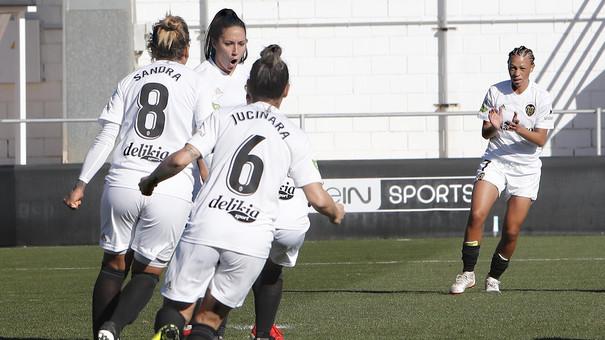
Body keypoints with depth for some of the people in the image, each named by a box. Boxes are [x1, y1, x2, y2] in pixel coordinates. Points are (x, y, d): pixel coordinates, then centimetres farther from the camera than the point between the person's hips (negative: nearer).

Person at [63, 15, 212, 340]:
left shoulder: (130, 81, 15)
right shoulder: (195, 84, 8)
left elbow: (106, 137, 9)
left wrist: (81, 184, 10)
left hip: (121, 183, 2)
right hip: (171, 192, -2)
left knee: (113, 266, 15)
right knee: (148, 273, 8)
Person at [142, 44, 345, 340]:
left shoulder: (224, 117, 11)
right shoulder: (294, 136, 13)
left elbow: (180, 160, 1)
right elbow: (319, 200, 8)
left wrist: (151, 179, 21)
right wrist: (336, 212, 32)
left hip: (205, 228, -1)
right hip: (253, 241, 1)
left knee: (176, 309, 9)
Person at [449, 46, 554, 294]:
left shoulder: (542, 98, -4)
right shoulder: (495, 92, 0)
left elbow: (541, 139, -8)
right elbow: (484, 133, 4)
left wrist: (520, 129, -27)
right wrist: (493, 127, -20)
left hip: (526, 169, -1)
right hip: (495, 161, 1)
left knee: (511, 232, -3)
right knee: (476, 215, -19)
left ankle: (494, 278, 18)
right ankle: (467, 274, -10)